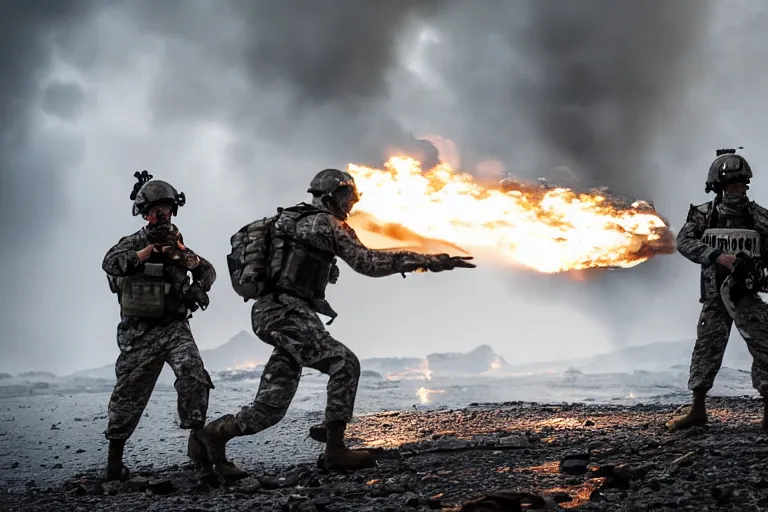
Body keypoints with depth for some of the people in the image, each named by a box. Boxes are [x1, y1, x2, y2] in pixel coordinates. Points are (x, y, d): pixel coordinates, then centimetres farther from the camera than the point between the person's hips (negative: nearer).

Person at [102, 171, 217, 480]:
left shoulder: (178, 245, 11)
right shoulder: (132, 243, 2)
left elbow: (207, 270, 21)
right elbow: (111, 264, -19)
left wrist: (199, 287, -1)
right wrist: (150, 248, -25)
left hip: (174, 325, 2)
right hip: (139, 330, -2)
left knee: (193, 373, -20)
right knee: (129, 390, 3)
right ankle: (115, 457, 15)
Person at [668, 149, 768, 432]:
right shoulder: (704, 214, 0)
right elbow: (684, 241, -13)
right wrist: (718, 256, -26)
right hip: (714, 297, 0)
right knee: (706, 348, 3)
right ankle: (697, 410, 13)